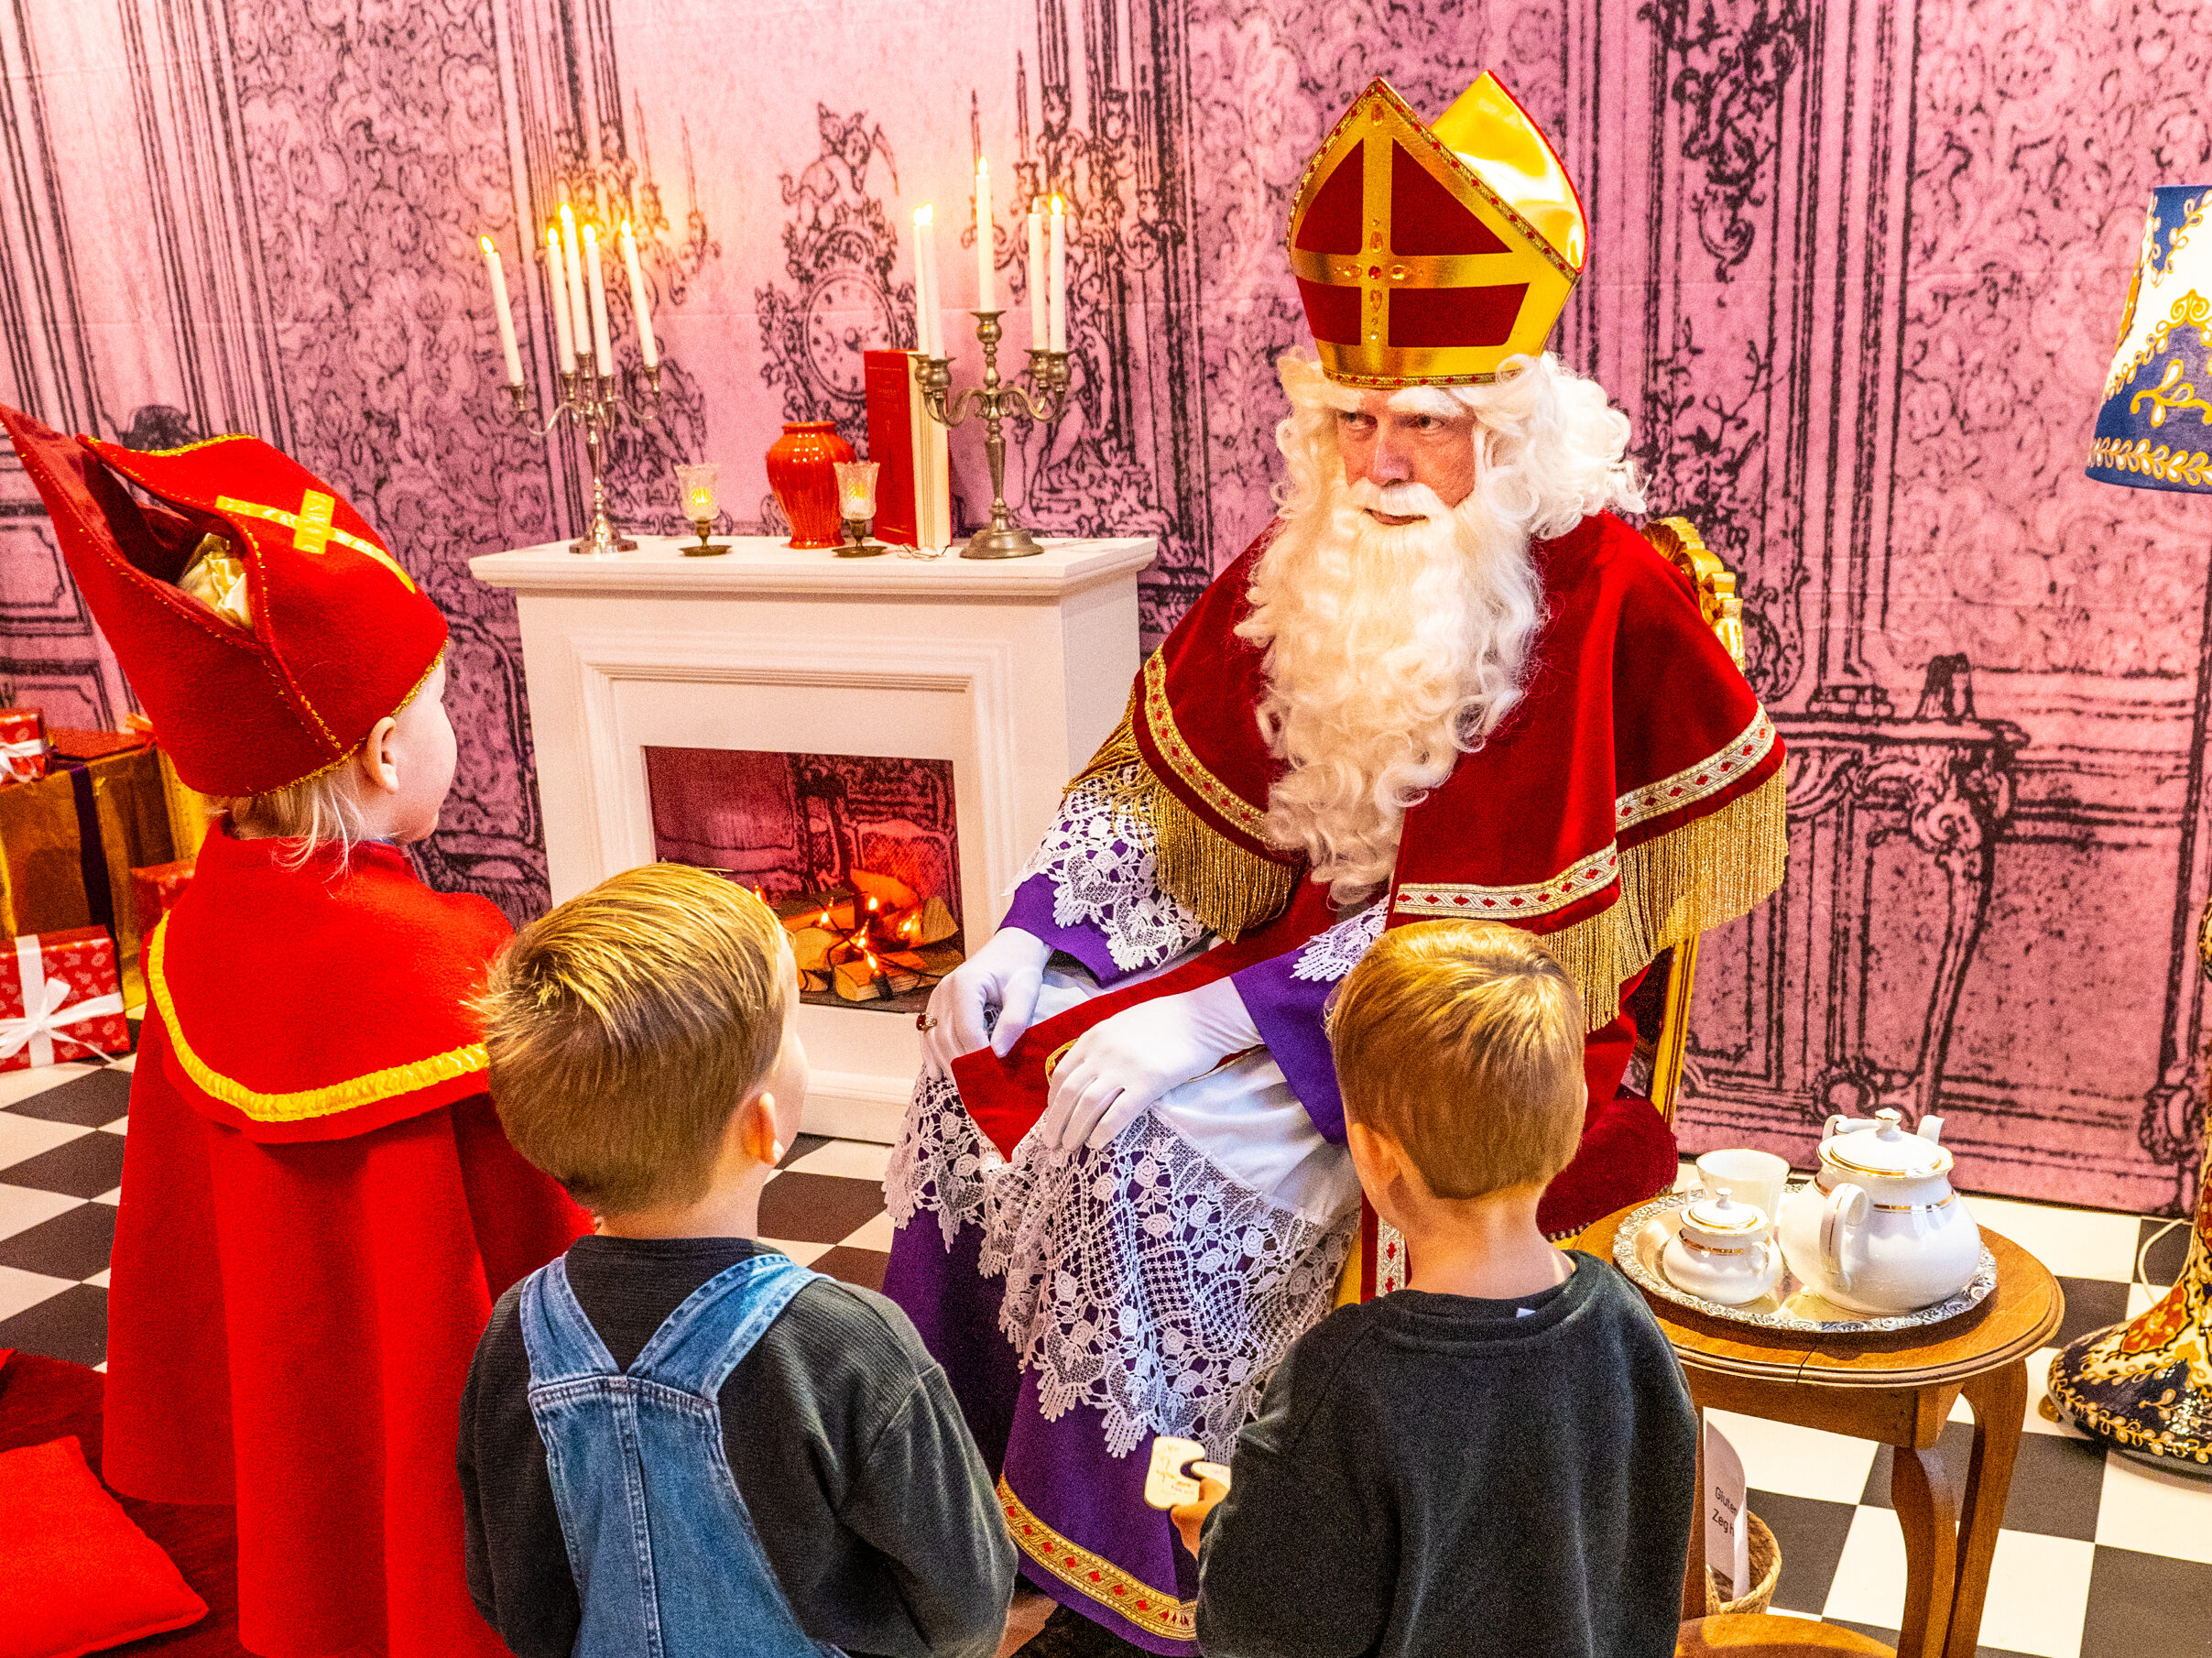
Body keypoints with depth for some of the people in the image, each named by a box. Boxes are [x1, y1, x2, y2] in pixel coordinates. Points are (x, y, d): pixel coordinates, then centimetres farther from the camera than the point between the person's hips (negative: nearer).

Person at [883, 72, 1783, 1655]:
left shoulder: (1598, 599, -18)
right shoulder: (1313, 561, 2)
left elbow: (1471, 932, -20)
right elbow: (1164, 774, 8)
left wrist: (1211, 1021, -23)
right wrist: (1026, 938, -4)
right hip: (1297, 948, 7)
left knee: (1136, 1141, -25)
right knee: (986, 1070, -5)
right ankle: (974, 1484, 10)